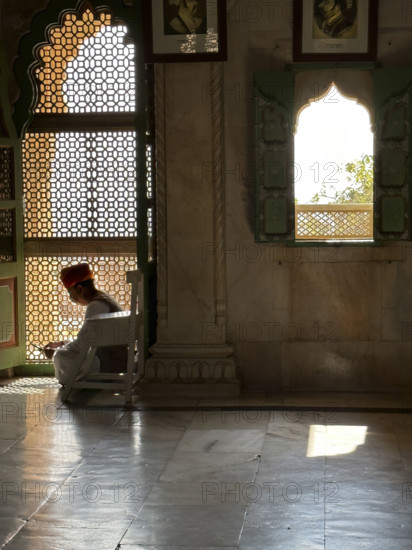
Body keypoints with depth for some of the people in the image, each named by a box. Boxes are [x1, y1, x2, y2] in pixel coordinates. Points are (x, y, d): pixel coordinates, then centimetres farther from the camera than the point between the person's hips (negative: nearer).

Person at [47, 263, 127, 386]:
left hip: (110, 364, -11)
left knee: (61, 357, -19)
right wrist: (61, 344, 18)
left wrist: (59, 351, -5)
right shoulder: (103, 298, 14)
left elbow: (82, 342, -21)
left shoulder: (96, 305, -19)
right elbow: (87, 338, 22)